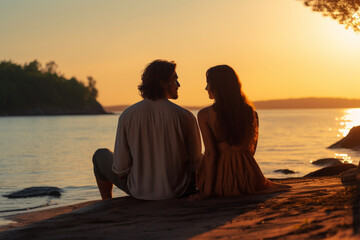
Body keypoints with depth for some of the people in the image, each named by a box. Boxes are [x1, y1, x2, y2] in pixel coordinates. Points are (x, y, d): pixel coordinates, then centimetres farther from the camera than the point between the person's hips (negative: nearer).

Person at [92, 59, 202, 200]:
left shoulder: (127, 116, -13)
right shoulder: (185, 117, -16)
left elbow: (120, 169, -11)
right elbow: (196, 164, -8)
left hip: (138, 191, 1)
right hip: (178, 192, 0)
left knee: (101, 155, 28)